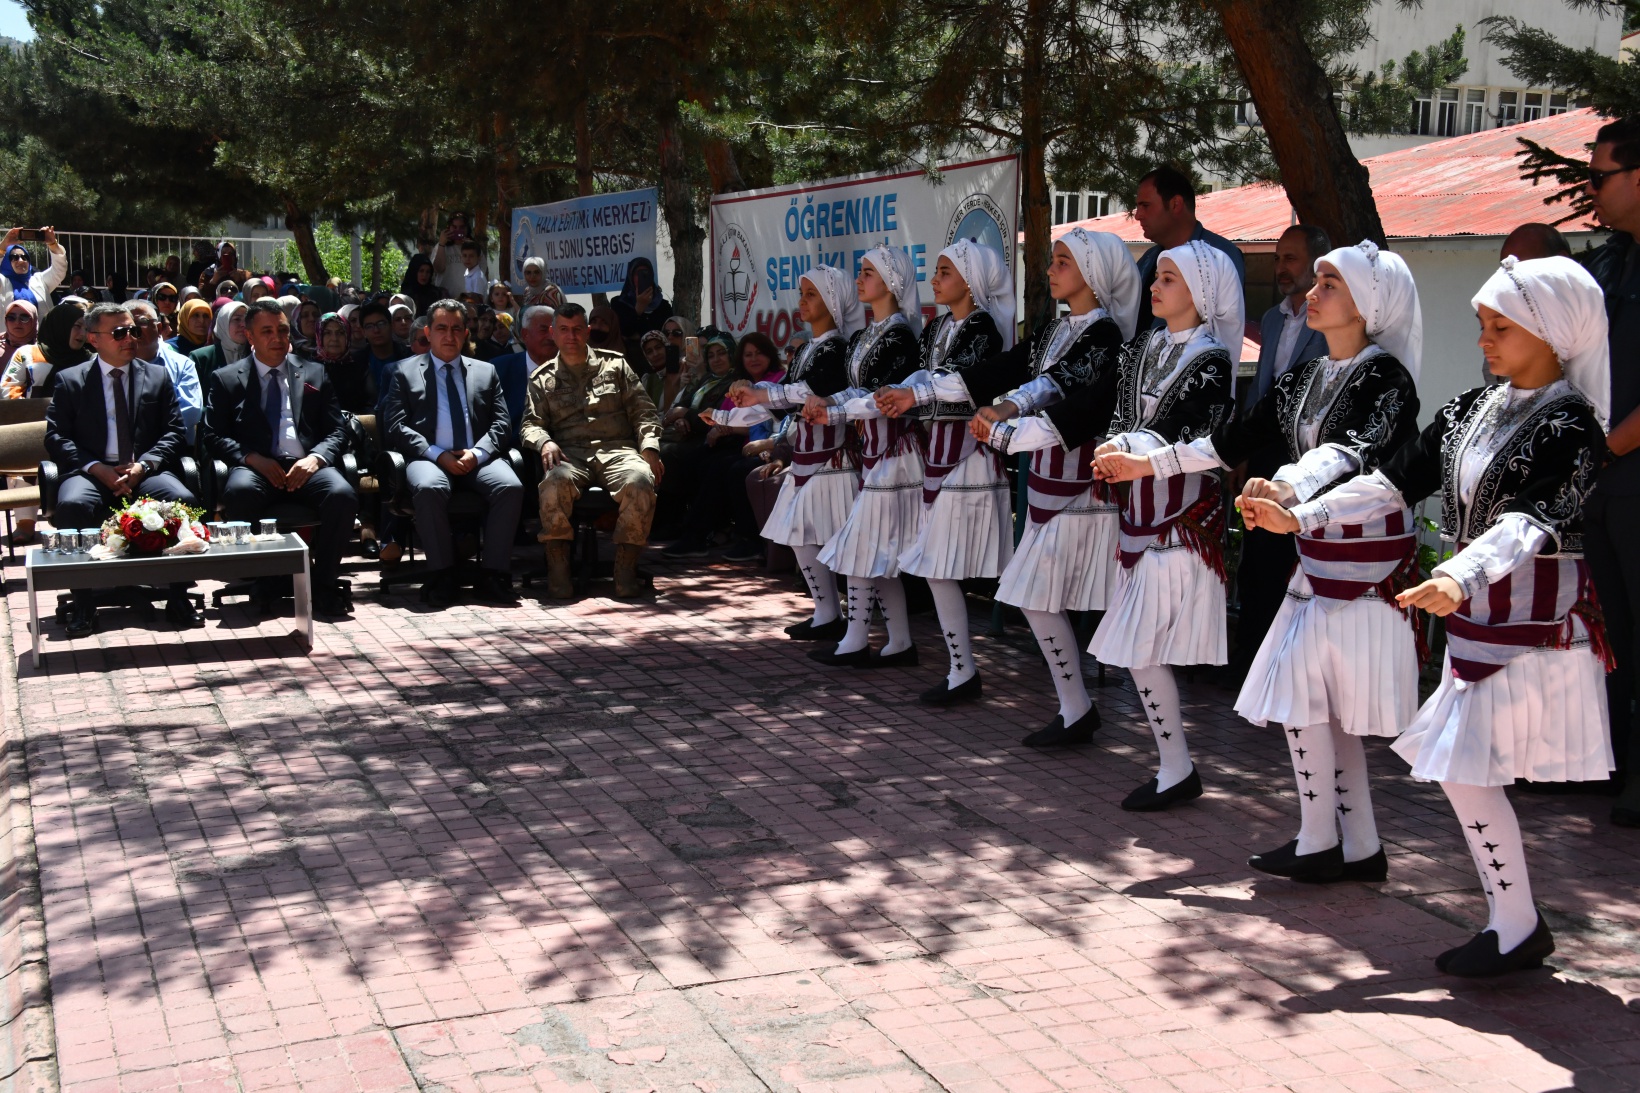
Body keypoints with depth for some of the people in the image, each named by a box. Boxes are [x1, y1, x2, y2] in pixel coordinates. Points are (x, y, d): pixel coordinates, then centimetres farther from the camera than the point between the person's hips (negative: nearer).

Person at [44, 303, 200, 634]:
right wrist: (97, 468, -13)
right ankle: (82, 602, -22)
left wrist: (143, 465, -10)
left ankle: (178, 596, -19)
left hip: (146, 472, 1)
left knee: (183, 500, -31)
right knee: (73, 505, -35)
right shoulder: (70, 380, 12)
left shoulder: (158, 377, 16)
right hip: (91, 472, -1)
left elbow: (174, 432, 9)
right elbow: (56, 437, 4)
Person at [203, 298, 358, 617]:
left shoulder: (314, 374, 21)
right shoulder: (225, 379, 16)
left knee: (343, 495, -32)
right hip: (255, 467, -1)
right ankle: (263, 579, -18)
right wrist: (254, 459, -12)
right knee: (239, 492, -38)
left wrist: (315, 457, -9)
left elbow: (337, 432, 14)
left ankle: (323, 584, -15)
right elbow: (214, 436, 7)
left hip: (306, 466, 1)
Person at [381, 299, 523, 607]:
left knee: (510, 486, -30)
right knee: (429, 488, -37)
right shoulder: (405, 372, 15)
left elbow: (500, 423, 12)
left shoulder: (486, 371, 21)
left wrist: (478, 453, -9)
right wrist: (437, 454, -11)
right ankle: (441, 576, -25)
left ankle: (494, 575, -25)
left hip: (478, 460, 2)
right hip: (429, 458, -2)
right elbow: (396, 426, 4)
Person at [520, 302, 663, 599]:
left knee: (640, 480, -36)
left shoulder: (615, 365, 19)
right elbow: (531, 423, 13)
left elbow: (643, 411, 14)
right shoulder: (543, 378, 20)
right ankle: (558, 571, -32)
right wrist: (544, 441, -12)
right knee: (556, 480, -38)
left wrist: (649, 446, -4)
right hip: (570, 454, 0)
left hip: (616, 449, 0)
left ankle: (626, 569, -27)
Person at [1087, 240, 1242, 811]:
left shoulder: (1210, 359, -8)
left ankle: (1176, 771, 6)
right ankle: (1176, 767, 20)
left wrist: (1128, 450, -25)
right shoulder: (1143, 348, 13)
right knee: (1136, 648, 8)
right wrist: (1114, 450, -7)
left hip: (1182, 514, -7)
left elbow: (1183, 437, -16)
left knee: (1140, 648, -7)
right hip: (1141, 506, 7)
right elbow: (1122, 417, 10)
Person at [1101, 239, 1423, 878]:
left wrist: (1285, 488, -48)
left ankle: (1318, 844, 5)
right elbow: (1236, 440, 17)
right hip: (1319, 559, 8)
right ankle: (1360, 850, 15)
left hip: (1368, 560, -8)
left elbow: (1353, 449, -30)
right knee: (1322, 705, 7)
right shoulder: (1305, 379, 12)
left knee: (1302, 693, -8)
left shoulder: (1384, 376, -11)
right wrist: (1148, 464, 14)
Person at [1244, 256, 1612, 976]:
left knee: (1465, 767, -9)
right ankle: (1514, 924, 22)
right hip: (1475, 618, 8)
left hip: (1534, 624, -8)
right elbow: (1397, 481, 9)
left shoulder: (1569, 424, -13)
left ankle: (1516, 930, 5)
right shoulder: (1471, 411, 10)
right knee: (1457, 767, 9)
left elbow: (1530, 520, -28)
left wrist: (1459, 579, -44)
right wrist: (1300, 517, -1)